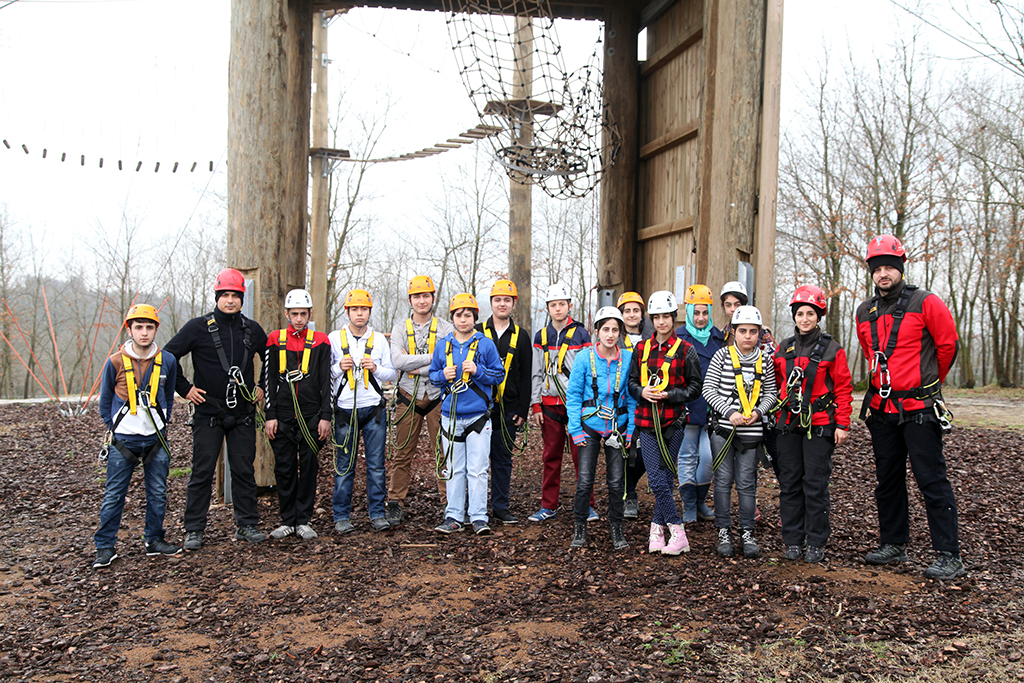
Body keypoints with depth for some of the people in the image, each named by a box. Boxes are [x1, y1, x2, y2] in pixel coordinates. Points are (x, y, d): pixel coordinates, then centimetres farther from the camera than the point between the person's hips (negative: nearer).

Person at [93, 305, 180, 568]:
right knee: (113, 495, 1)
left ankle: (154, 540, 22)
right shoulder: (115, 362, -6)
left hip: (156, 439, 2)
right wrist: (113, 428, 4)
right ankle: (105, 546, 12)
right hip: (123, 439, -2)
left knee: (158, 494, 9)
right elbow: (105, 400, 7)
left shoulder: (167, 361, 0)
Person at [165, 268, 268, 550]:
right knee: (202, 471, 1)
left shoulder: (252, 330, 7)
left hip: (243, 413, 3)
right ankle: (194, 529, 10)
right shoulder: (198, 327, -3)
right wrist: (185, 389, -2)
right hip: (208, 413, -3)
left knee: (244, 470, 6)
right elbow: (168, 356, 1)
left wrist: (263, 387, 13)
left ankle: (247, 524, 15)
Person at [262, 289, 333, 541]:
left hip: (311, 417, 0)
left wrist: (326, 417, -3)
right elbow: (268, 380, 6)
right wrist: (270, 416, -1)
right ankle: (287, 521, 15)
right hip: (282, 416, 1)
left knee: (309, 468, 3)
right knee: (284, 469, 5)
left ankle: (304, 521, 12)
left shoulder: (320, 341, 5)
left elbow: (326, 382, 3)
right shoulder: (275, 340, 6)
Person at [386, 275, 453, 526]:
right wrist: (431, 358, -16)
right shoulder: (400, 329, 7)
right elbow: (397, 361, -10)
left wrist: (415, 367, -12)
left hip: (437, 397, -1)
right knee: (402, 454, 5)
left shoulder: (446, 329, 3)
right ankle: (396, 505, 14)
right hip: (408, 398, 1)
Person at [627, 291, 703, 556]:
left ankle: (657, 527, 11)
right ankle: (677, 532, 5)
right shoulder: (641, 348, 11)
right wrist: (642, 391, -6)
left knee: (664, 477, 1)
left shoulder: (685, 350, 0)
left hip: (673, 422, -2)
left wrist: (668, 394, -12)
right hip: (646, 421, 2)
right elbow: (632, 382, 16)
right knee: (657, 479, -5)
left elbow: (694, 387, 1)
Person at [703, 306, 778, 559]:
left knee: (746, 483, 4)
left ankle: (747, 533, 15)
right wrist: (730, 412, -14)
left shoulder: (765, 360, 5)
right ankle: (724, 532, 13)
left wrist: (757, 411, -8)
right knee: (723, 480, 2)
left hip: (751, 431, 1)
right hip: (722, 427, -1)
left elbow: (770, 393, 11)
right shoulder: (722, 356, -1)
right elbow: (708, 389, -4)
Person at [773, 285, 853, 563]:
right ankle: (793, 541, 14)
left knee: (816, 484, -2)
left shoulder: (832, 350, -1)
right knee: (789, 483, 5)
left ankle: (817, 543, 9)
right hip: (789, 425, 4)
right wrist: (779, 417, 11)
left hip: (819, 425, -4)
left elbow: (843, 389, -1)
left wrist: (842, 425, -5)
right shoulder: (783, 349, 9)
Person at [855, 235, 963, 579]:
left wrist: (929, 382, 12)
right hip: (882, 408, 6)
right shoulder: (865, 313, 9)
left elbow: (948, 344, 1)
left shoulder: (925, 303, -8)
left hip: (919, 408, -6)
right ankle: (894, 544, 25)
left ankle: (949, 555, 0)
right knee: (888, 479, 13)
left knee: (932, 480, -6)